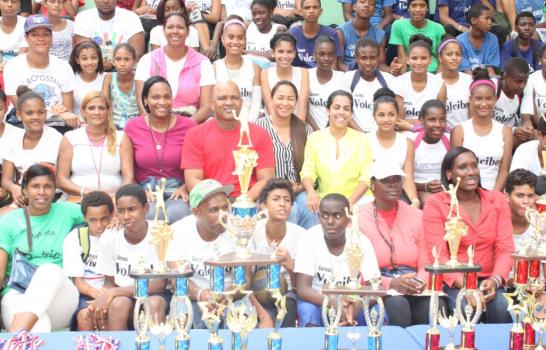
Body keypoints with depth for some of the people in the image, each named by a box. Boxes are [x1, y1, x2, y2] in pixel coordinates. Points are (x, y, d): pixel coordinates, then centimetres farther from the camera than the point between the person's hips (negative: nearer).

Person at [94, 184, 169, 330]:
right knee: (118, 303, -32)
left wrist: (113, 292, -25)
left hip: (154, 294, -1)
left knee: (155, 304, -34)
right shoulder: (109, 237, -8)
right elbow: (109, 283, 2)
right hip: (123, 296, 1)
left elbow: (160, 284, -18)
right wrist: (104, 297, -24)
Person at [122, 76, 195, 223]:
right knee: (151, 215, -35)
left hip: (177, 191, 0)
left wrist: (185, 188, -14)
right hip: (146, 191, 0)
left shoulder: (188, 127, 4)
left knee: (175, 215, -35)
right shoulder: (132, 128, 7)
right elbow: (128, 174, 5)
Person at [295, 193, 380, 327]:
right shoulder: (310, 239, -16)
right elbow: (303, 288, -21)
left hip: (351, 303, 2)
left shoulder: (361, 241, -12)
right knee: (308, 310, -34)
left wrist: (357, 305, -37)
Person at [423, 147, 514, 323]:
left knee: (502, 308, -27)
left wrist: (495, 280, -19)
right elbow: (438, 255, -10)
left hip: (489, 280, 3)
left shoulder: (497, 200, 7)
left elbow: (505, 249, 0)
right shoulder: (435, 204, -3)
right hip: (453, 282, -3)